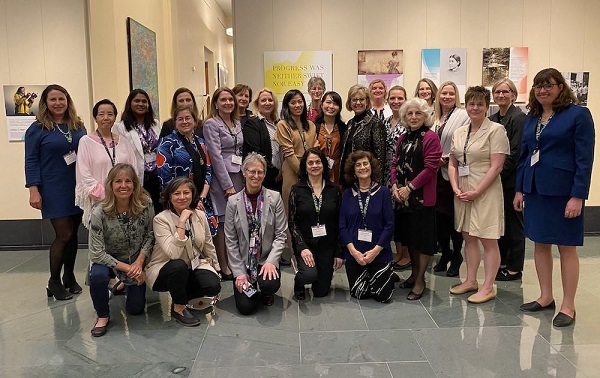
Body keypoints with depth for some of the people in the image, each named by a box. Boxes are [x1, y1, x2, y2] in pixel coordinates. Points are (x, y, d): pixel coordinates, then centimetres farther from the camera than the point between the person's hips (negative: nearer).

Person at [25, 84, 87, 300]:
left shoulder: (78, 127, 9)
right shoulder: (38, 129, -4)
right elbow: (31, 161, -6)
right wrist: (34, 191, -12)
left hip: (78, 189, 4)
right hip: (54, 191, -4)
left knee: (73, 234, 10)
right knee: (64, 235, -5)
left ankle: (69, 277, 25)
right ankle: (54, 282, 14)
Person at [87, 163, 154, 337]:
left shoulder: (146, 204, -20)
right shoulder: (99, 212, -25)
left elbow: (150, 235, -7)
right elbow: (97, 253, -23)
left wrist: (139, 261, -18)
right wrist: (126, 268, -23)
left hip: (136, 260, 2)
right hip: (108, 260, -2)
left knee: (136, 308, 3)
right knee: (97, 276, -36)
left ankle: (126, 286, 40)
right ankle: (103, 316, -6)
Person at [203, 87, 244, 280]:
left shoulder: (237, 123, 16)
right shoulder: (211, 124, -6)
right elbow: (216, 156, -12)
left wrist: (244, 177, 10)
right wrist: (228, 185, -14)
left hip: (238, 176, 7)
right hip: (221, 177, -6)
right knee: (222, 222, -3)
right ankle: (224, 267, 5)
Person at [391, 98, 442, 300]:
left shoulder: (431, 138, -10)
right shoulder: (403, 138, 13)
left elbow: (430, 168, -16)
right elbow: (395, 163, 13)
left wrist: (410, 188, -16)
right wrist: (395, 185, -3)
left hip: (422, 196, -7)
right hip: (402, 196, 7)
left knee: (423, 237, 1)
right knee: (409, 235, 16)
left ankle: (420, 279, 11)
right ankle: (414, 273, 30)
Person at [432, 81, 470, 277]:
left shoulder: (463, 116, -4)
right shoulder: (434, 118, 15)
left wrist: (447, 158, -15)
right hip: (437, 174, 5)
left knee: (454, 217, 2)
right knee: (439, 216, 10)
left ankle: (456, 256, 17)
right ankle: (445, 254, 26)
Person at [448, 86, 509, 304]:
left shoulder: (495, 130, -7)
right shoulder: (459, 132, 11)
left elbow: (496, 166, -13)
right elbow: (452, 164, 13)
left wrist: (476, 191, -17)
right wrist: (456, 188, -2)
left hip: (486, 192, -6)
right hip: (462, 192, 7)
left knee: (488, 240, 0)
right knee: (468, 237, 13)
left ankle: (488, 287, 9)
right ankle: (471, 281, 24)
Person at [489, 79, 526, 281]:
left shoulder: (519, 118, -11)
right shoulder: (492, 119, 11)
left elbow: (516, 152, -17)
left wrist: (499, 173, -15)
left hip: (511, 179, -7)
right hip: (496, 179, 7)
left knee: (513, 224, 3)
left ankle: (514, 268, 15)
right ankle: (502, 262, 28)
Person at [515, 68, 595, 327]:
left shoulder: (578, 114, -6)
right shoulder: (531, 118, 11)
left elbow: (585, 159, -11)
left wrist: (578, 196, -16)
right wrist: (519, 189, 10)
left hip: (563, 191, -6)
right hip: (535, 189, 6)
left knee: (566, 247, 3)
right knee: (540, 244, 11)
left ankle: (568, 306, 13)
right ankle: (546, 297, 25)